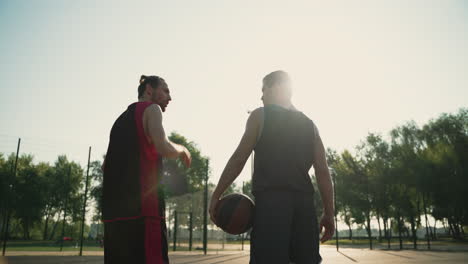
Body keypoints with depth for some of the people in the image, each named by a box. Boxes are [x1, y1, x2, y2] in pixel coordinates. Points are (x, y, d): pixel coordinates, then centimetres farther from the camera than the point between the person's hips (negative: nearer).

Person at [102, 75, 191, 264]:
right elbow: (164, 148, -15)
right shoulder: (151, 109, 2)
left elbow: (106, 165, 26)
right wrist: (182, 150, 5)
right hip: (142, 206, -8)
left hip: (114, 208, 8)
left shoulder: (122, 118, 24)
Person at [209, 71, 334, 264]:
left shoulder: (260, 115, 6)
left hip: (270, 201, -5)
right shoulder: (309, 125, 18)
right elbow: (323, 172, 11)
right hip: (303, 203, 5)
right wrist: (329, 214, 13)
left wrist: (216, 196, 2)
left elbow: (238, 159, -2)